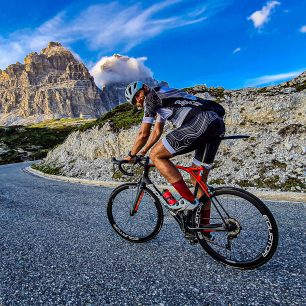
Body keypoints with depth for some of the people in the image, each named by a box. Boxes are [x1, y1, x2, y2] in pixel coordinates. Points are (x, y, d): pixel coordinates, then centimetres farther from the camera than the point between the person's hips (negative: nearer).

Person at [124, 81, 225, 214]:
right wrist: (142, 152, 36)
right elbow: (157, 132, 36)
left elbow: (143, 134, 3)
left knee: (156, 155, -5)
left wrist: (131, 155, 17)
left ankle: (189, 200, -6)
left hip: (201, 122, -10)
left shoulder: (152, 96, 5)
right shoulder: (160, 100, 32)